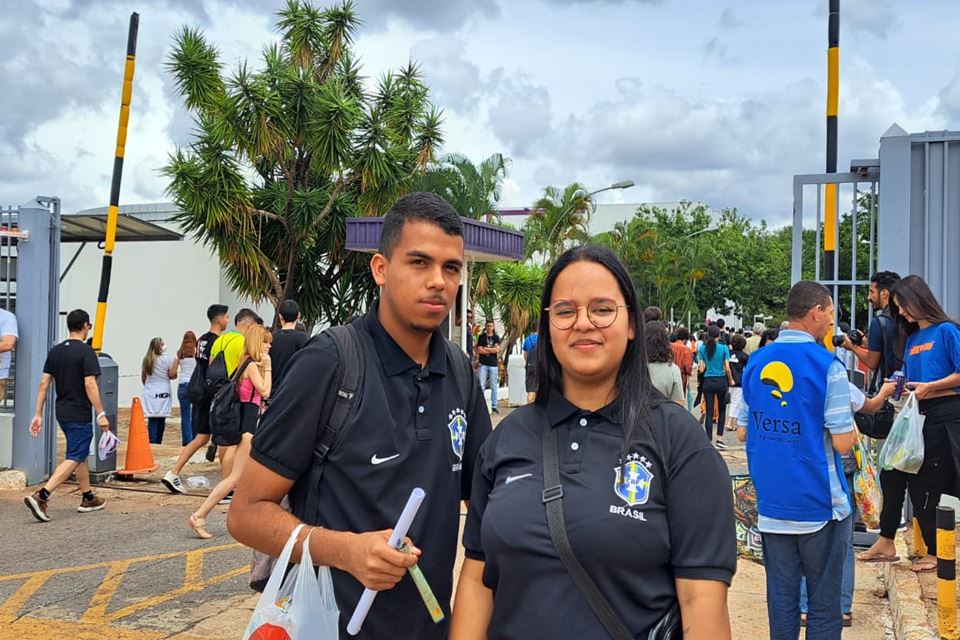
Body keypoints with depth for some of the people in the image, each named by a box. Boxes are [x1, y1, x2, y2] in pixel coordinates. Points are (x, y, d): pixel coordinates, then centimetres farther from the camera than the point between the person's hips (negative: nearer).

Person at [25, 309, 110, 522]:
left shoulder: (54, 351, 7)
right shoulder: (86, 352, -14)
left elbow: (44, 384, 6)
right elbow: (90, 385, -19)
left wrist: (38, 414, 9)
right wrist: (101, 414, -15)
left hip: (62, 413, 8)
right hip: (80, 415, -8)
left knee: (80, 455, 20)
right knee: (73, 459, -6)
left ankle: (88, 498, 28)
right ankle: (41, 496, -20)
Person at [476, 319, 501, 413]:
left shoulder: (496, 337, 8)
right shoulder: (481, 337, 6)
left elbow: (497, 349, -6)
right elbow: (479, 350, -4)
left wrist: (485, 349, -5)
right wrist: (491, 350, -4)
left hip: (493, 364, 1)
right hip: (483, 364, -1)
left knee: (494, 386, 4)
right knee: (481, 385, -4)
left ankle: (494, 406, 10)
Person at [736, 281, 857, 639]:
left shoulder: (756, 362, 3)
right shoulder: (827, 365, -13)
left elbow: (742, 432, 8)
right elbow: (843, 443, -15)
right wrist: (851, 429, 6)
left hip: (771, 503, 5)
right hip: (819, 503, -4)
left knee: (781, 597, 13)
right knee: (824, 603, 8)